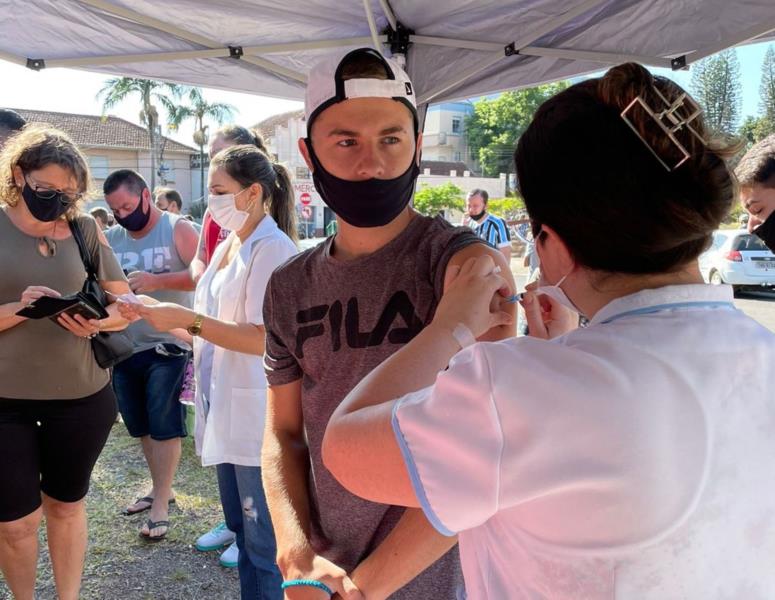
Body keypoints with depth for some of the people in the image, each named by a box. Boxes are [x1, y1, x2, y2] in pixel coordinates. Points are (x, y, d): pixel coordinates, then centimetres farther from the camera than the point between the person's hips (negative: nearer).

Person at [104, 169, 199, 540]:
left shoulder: (177, 229, -7)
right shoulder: (111, 238, 8)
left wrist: (157, 280, -25)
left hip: (167, 346, -6)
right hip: (125, 347, 6)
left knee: (164, 426, -2)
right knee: (142, 426, 16)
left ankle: (161, 506, 8)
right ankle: (161, 488, 33)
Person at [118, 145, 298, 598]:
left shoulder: (273, 248, -15)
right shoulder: (227, 247, 13)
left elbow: (263, 338, -22)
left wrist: (185, 318, -22)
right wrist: (156, 312, 4)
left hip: (257, 414, -9)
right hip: (225, 408, 9)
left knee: (264, 539, 4)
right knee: (241, 524, 20)